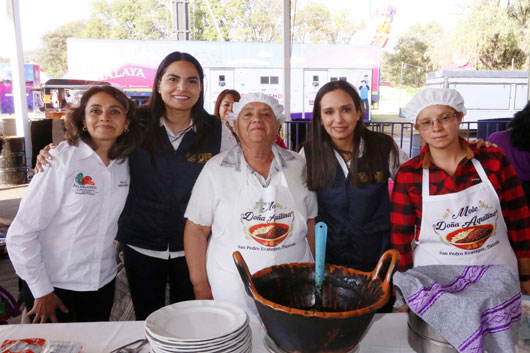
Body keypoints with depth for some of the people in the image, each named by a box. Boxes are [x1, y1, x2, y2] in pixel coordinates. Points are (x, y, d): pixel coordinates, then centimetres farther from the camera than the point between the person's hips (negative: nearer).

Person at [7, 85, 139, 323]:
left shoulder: (125, 164, 0)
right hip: (55, 286, -4)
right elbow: (20, 234, -13)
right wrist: (41, 291, -11)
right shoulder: (62, 160, -15)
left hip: (102, 283, 5)